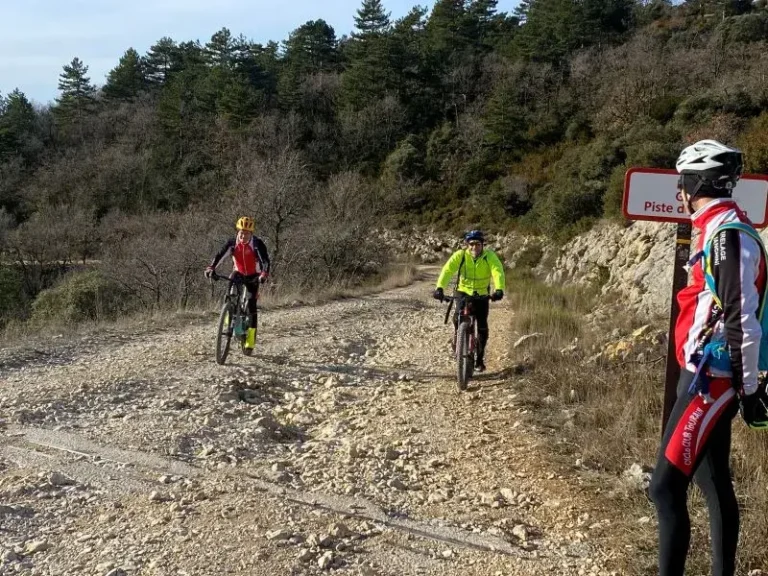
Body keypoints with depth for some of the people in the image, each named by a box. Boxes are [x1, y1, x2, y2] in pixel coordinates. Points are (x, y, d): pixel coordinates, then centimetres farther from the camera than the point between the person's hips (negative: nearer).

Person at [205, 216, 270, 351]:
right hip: (238, 273, 2)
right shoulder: (232, 242, -17)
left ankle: (251, 339, -5)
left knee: (251, 303, -11)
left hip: (253, 276, -2)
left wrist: (264, 274, -50)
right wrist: (210, 268, -40)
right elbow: (219, 255, -23)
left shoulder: (257, 243, -24)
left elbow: (265, 260, -32)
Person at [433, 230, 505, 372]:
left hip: (482, 294, 0)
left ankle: (480, 358, 14)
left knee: (482, 326, -4)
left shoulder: (489, 256, -19)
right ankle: (457, 336, 8)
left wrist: (499, 289, -51)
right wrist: (439, 288, -45)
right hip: (464, 291, 0)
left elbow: (498, 272, -32)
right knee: (458, 317, -25)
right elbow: (447, 270, -28)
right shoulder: (460, 255, -18)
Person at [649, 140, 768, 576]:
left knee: (667, 488, -11)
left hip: (711, 379, -11)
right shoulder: (722, 230, 15)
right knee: (715, 484, 16)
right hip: (711, 375, 11)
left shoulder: (728, 233, -17)